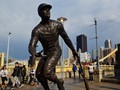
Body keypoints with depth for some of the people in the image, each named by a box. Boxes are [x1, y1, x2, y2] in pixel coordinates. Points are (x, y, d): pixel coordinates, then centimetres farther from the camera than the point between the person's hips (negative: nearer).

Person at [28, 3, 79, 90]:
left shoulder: (58, 25, -10)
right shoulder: (37, 30, -14)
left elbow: (66, 38, 3)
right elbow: (32, 45, -25)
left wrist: (73, 50, 11)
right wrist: (33, 55, -48)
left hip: (56, 52, -3)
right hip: (46, 54, 4)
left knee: (46, 73, -22)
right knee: (39, 74, 1)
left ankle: (59, 82, 6)